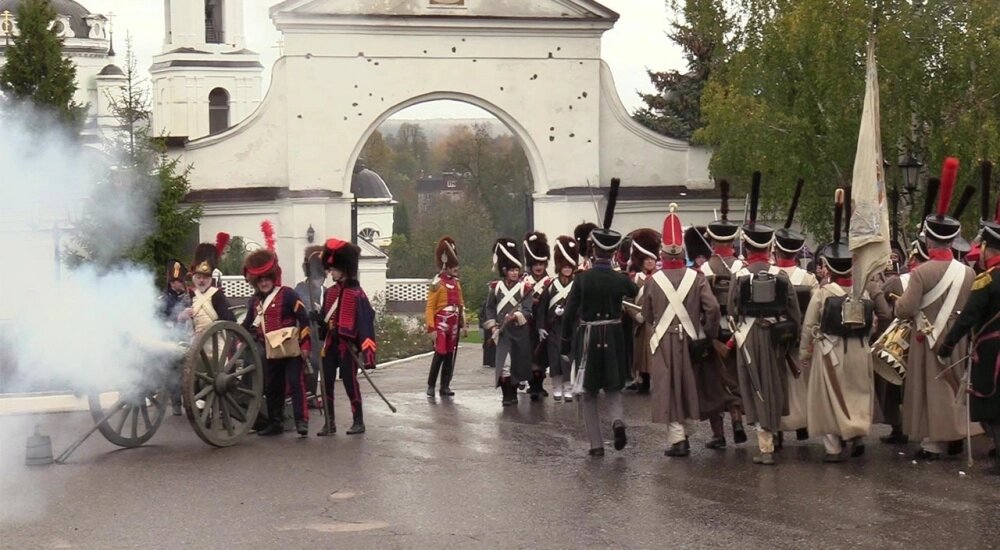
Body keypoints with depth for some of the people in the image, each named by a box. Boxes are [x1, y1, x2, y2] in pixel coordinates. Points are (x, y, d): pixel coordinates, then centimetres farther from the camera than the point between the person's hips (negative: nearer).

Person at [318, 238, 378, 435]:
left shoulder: (356, 293, -11)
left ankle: (359, 422, 12)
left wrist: (365, 351, -20)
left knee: (350, 383, 0)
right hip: (330, 345, 7)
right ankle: (330, 423, 13)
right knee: (326, 383, 5)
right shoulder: (330, 292, 9)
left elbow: (365, 321, -15)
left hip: (348, 346, -6)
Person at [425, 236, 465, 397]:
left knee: (451, 356, 7)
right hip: (441, 325, -7)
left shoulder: (456, 283, 11)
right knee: (440, 354, -8)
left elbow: (461, 305, 18)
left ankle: (445, 386, 13)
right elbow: (430, 307, -12)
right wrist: (431, 328, -17)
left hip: (454, 325, 7)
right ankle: (431, 386, 2)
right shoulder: (437, 284, -10)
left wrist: (463, 324, 13)